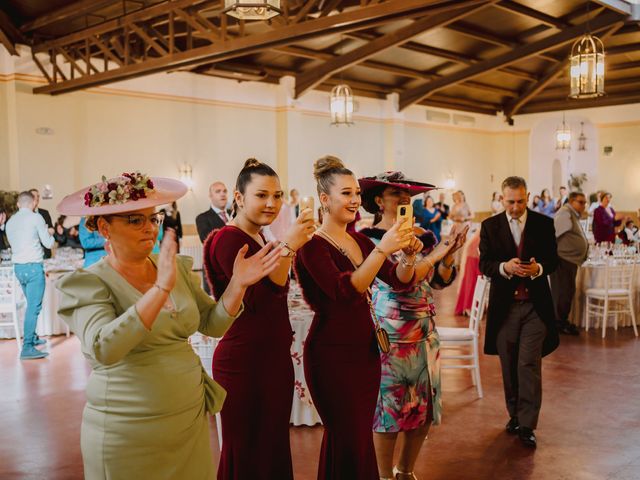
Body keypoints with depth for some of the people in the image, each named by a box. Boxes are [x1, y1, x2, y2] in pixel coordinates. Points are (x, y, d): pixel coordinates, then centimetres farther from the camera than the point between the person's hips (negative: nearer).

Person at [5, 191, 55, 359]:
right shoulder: (36, 218, -7)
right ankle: (27, 347, -11)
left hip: (18, 267, 7)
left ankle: (32, 337, 34)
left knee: (31, 304, 23)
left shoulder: (10, 222, 11)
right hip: (33, 266, -7)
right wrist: (50, 233, 17)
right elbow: (48, 244, -4)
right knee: (34, 307, -7)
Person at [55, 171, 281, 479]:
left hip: (191, 421, 5)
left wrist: (238, 284, -11)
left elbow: (213, 324, 6)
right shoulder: (87, 283, -11)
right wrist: (161, 288, -33)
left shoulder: (177, 268, 5)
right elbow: (103, 349, -27)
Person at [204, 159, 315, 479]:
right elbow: (259, 301, -26)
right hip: (245, 365, -9)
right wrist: (288, 247, -29)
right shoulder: (229, 239, -14)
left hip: (275, 359, 9)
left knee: (274, 450, 15)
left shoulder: (258, 239, 13)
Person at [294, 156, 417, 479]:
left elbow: (399, 280, 4)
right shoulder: (313, 245, -13)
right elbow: (345, 291, -28)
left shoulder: (359, 240, 9)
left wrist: (408, 255, -16)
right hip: (332, 353, -7)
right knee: (348, 443, 0)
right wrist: (382, 249, -33)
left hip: (366, 348, 7)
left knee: (360, 438, 16)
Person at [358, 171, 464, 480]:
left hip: (424, 333, 6)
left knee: (424, 405, 12)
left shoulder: (424, 236, 7)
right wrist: (436, 253, -23)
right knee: (388, 405, 3)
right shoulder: (368, 238, -10)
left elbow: (439, 281, 7)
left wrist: (449, 255, -11)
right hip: (388, 335, -6)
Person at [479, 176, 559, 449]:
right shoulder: (490, 226, 2)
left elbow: (553, 260, 4)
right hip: (504, 305, 1)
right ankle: (514, 414, 28)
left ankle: (527, 426, 1)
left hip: (535, 305, -1)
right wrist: (505, 267, -22)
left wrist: (539, 268, -19)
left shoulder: (544, 223, 2)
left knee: (529, 364, -6)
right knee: (509, 366, 11)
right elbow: (484, 264, -2)